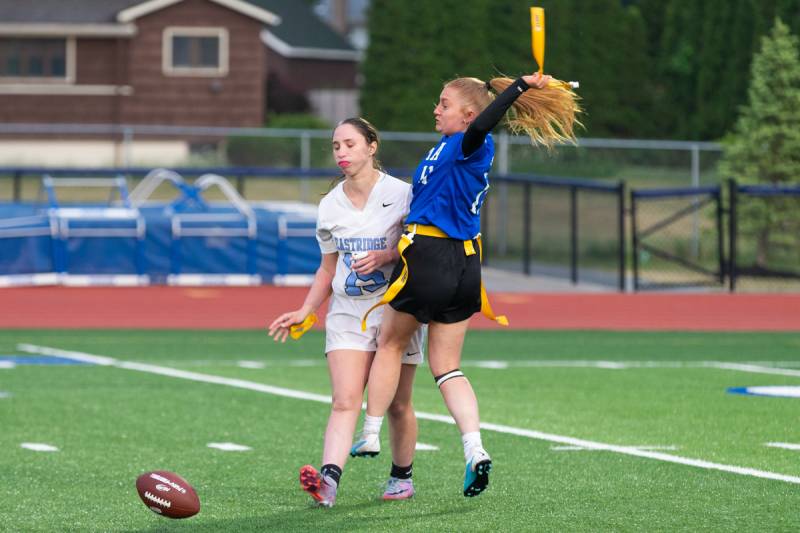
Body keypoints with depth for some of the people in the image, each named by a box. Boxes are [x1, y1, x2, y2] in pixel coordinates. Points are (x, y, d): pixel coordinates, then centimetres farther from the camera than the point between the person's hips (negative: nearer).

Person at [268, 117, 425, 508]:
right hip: (347, 312, 2)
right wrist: (305, 312, 9)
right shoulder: (330, 206, 9)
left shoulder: (400, 193, -5)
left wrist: (385, 256, -20)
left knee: (397, 405, 6)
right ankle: (329, 479, -29)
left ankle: (402, 476, 25)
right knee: (344, 400, -14)